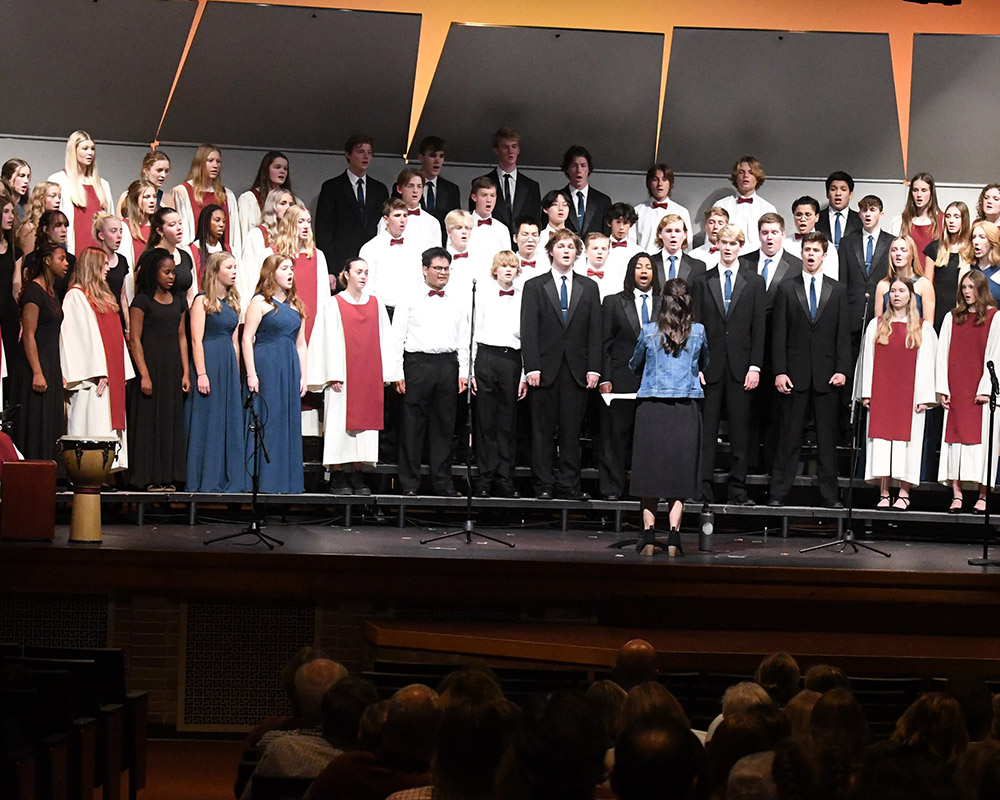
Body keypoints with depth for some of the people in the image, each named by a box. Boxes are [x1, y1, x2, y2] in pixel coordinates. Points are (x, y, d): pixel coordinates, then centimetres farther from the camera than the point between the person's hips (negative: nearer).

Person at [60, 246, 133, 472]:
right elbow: (84, 335, -14)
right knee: (93, 424, -11)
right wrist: (97, 372, -19)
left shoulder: (105, 296, 20)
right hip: (92, 376, -9)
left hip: (112, 372, 9)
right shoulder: (76, 296, -7)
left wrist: (121, 372, 14)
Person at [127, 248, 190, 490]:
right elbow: (135, 339, -8)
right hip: (151, 364, -6)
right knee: (149, 419, -4)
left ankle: (168, 477, 9)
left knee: (172, 421, 5)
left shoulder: (178, 301, 12)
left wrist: (185, 372, 8)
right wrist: (144, 374, -14)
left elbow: (181, 337, 14)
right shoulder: (142, 301, -5)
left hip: (173, 367, 6)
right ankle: (149, 477, -1)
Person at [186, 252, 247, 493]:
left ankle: (229, 479, 10)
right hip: (209, 363, -7)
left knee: (230, 421, 6)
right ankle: (206, 480, 0)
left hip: (229, 364, 7)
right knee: (208, 421, -4)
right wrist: (201, 373, -18)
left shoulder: (231, 302, 15)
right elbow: (196, 340, -11)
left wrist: (236, 371, 13)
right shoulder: (202, 301, -6)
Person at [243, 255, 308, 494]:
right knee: (267, 422, -6)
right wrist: (251, 373, -14)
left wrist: (302, 375, 11)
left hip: (290, 369, 6)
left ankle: (286, 482, 10)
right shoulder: (260, 302, -3)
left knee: (289, 423, 6)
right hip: (266, 367, -6)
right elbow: (247, 338, -8)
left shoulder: (295, 305, 16)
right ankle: (265, 481, -4)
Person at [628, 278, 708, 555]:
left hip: (651, 406, 0)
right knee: (679, 472, 4)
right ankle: (674, 538, -2)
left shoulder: (649, 331, -2)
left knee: (649, 471, 6)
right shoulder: (698, 332, 0)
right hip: (686, 408, 0)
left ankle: (648, 535, 3)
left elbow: (635, 365, 14)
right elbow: (704, 365, 18)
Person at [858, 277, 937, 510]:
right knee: (881, 440, -2)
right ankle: (883, 494, 0)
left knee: (906, 439, -4)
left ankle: (904, 493, 1)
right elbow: (868, 359, 7)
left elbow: (925, 362, 3)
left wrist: (923, 396, -5)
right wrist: (866, 392, -1)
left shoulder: (923, 328, 6)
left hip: (909, 393, -1)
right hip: (881, 392, 1)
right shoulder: (876, 325, 10)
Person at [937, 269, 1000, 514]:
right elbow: (943, 353, 9)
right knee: (955, 438, -1)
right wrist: (942, 388, 0)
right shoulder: (951, 318, 11)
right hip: (956, 391, 3)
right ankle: (956, 494, -1)